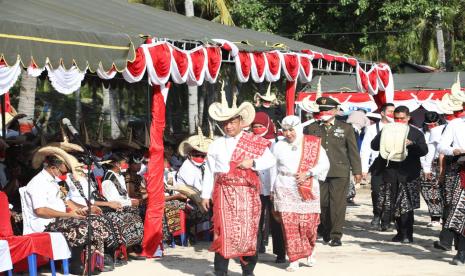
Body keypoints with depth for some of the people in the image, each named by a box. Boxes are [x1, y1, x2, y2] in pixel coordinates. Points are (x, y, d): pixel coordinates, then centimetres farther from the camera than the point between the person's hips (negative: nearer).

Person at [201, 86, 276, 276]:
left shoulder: (254, 143, 4)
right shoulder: (216, 145, 10)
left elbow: (270, 160, 1)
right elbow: (209, 171, 10)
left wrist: (253, 163, -14)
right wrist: (205, 195, 7)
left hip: (246, 193, -1)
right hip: (223, 192, 1)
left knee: (247, 231, 1)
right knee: (222, 230, -1)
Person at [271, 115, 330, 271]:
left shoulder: (313, 144, 2)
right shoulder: (279, 146, 9)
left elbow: (324, 164, -1)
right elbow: (274, 169, 16)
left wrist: (307, 174, -13)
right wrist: (272, 190, 15)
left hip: (307, 190, -1)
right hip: (285, 190, 1)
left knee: (308, 223, -3)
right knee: (289, 225, -4)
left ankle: (310, 250, 26)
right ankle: (294, 260, 3)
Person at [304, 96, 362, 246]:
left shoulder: (345, 128, 10)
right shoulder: (311, 129, 10)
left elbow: (353, 151, 10)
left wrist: (357, 171, 7)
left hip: (340, 172, -1)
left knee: (338, 203, -4)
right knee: (321, 203, 3)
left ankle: (336, 235, 2)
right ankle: (325, 232, 21)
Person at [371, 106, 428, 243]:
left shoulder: (416, 133, 7)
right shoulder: (387, 131, 13)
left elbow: (424, 150, -3)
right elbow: (374, 145, 5)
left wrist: (411, 144, -18)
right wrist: (385, 142, -13)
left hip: (408, 174, -3)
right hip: (390, 171, 3)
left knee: (406, 205, -8)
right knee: (394, 204, 7)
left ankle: (407, 234, -5)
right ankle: (401, 232, 17)